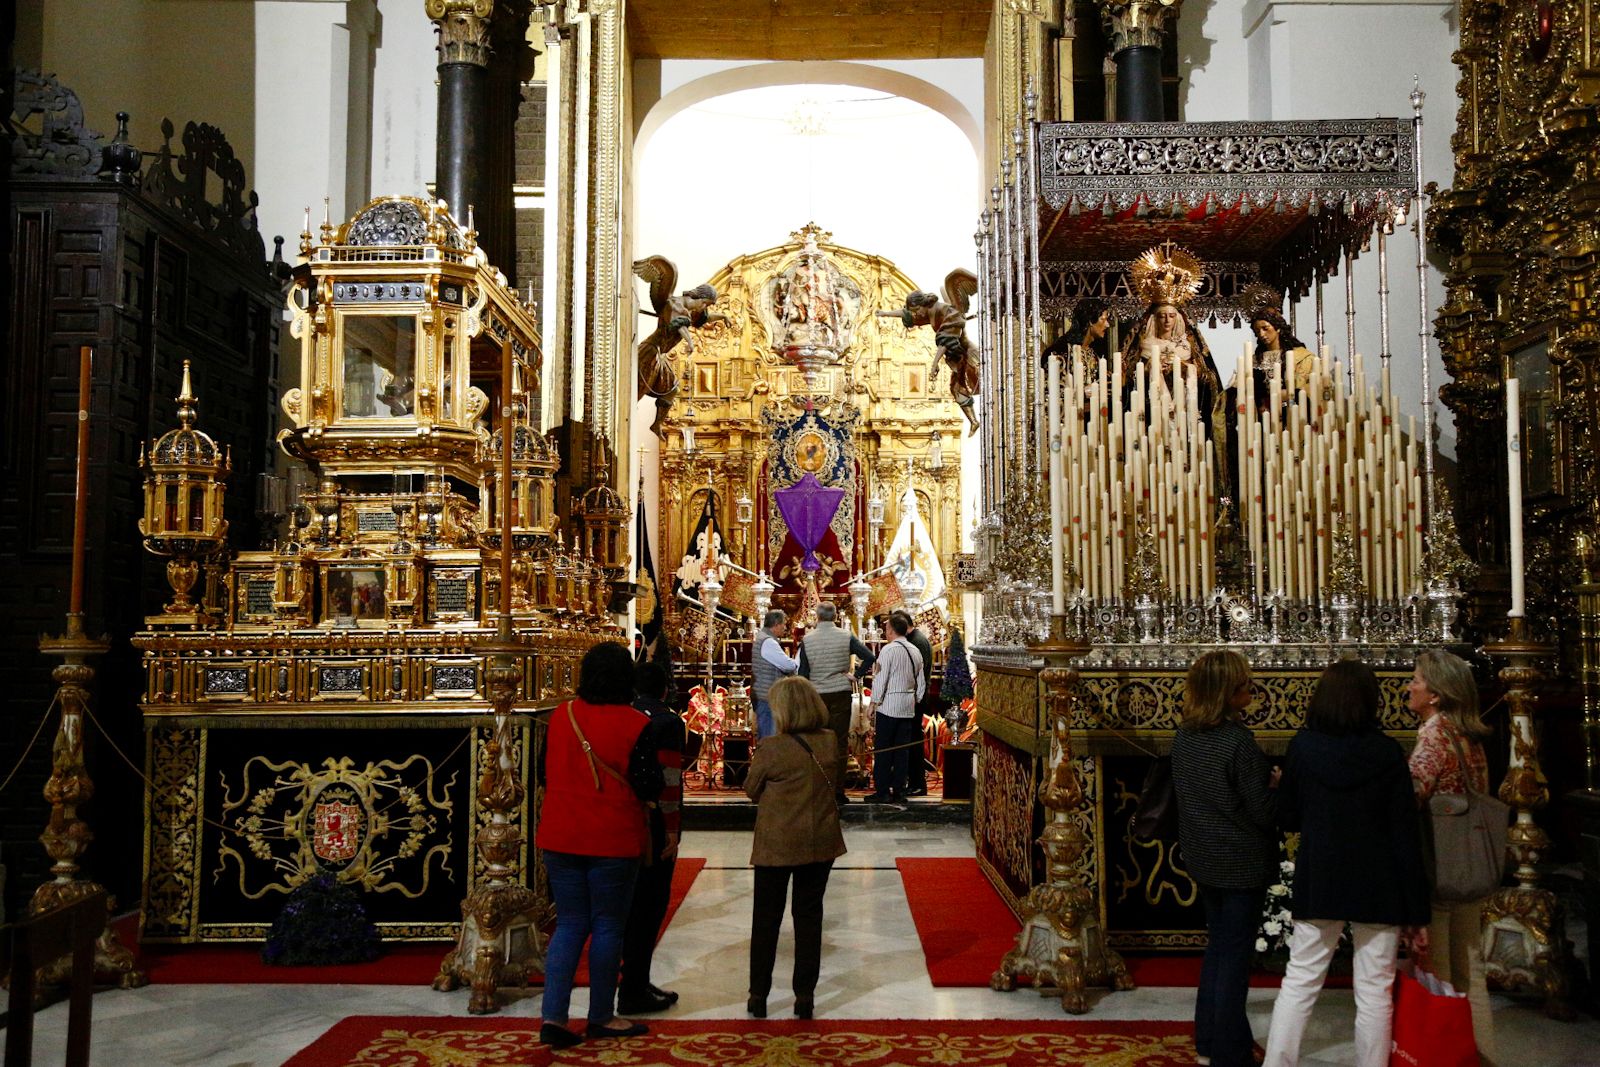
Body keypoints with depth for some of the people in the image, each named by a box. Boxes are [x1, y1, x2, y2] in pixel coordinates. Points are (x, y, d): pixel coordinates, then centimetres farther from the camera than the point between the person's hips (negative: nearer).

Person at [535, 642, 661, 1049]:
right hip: (613, 840, -4)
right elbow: (649, 787, -13)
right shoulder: (634, 725, -13)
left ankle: (553, 1016, 5)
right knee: (608, 926, 9)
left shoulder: (561, 715, 0)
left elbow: (544, 773, 10)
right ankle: (601, 1017, 20)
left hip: (560, 837, 4)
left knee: (569, 924, 13)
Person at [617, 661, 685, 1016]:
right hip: (654, 827, -7)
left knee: (631, 903, 18)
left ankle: (636, 982, 27)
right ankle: (633, 992, 4)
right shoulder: (668, 723, -12)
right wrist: (673, 829, -12)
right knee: (649, 906, 1)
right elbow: (669, 779, -17)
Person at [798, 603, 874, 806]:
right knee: (840, 743, 3)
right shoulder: (846, 637, -4)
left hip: (816, 695, 1)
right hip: (841, 694, -1)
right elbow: (869, 657, -14)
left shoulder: (807, 640, -3)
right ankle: (837, 790, 2)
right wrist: (857, 674, -1)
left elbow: (803, 673, 0)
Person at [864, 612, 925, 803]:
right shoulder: (915, 651, 10)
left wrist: (874, 703, -6)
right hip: (908, 708, 6)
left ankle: (882, 791, 0)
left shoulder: (888, 650, -11)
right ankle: (899, 792, 11)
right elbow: (921, 683, 15)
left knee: (883, 751, 0)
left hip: (888, 706, -6)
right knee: (902, 750, 8)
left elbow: (880, 679, -13)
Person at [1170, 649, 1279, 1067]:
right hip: (1242, 863, -7)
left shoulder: (1184, 737, -1)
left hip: (1203, 858, 7)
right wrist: (1278, 785, 0)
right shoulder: (1238, 742, -24)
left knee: (1217, 944, 21)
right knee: (1235, 954, 5)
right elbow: (1263, 812, -19)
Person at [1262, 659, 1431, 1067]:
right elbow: (1405, 833, -9)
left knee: (1299, 983, 8)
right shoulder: (1388, 752, -10)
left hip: (1319, 883, 1)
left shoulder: (1302, 746, -5)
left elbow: (1286, 817, 3)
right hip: (1378, 887, -1)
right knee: (1375, 992, 8)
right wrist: (1416, 906, -4)